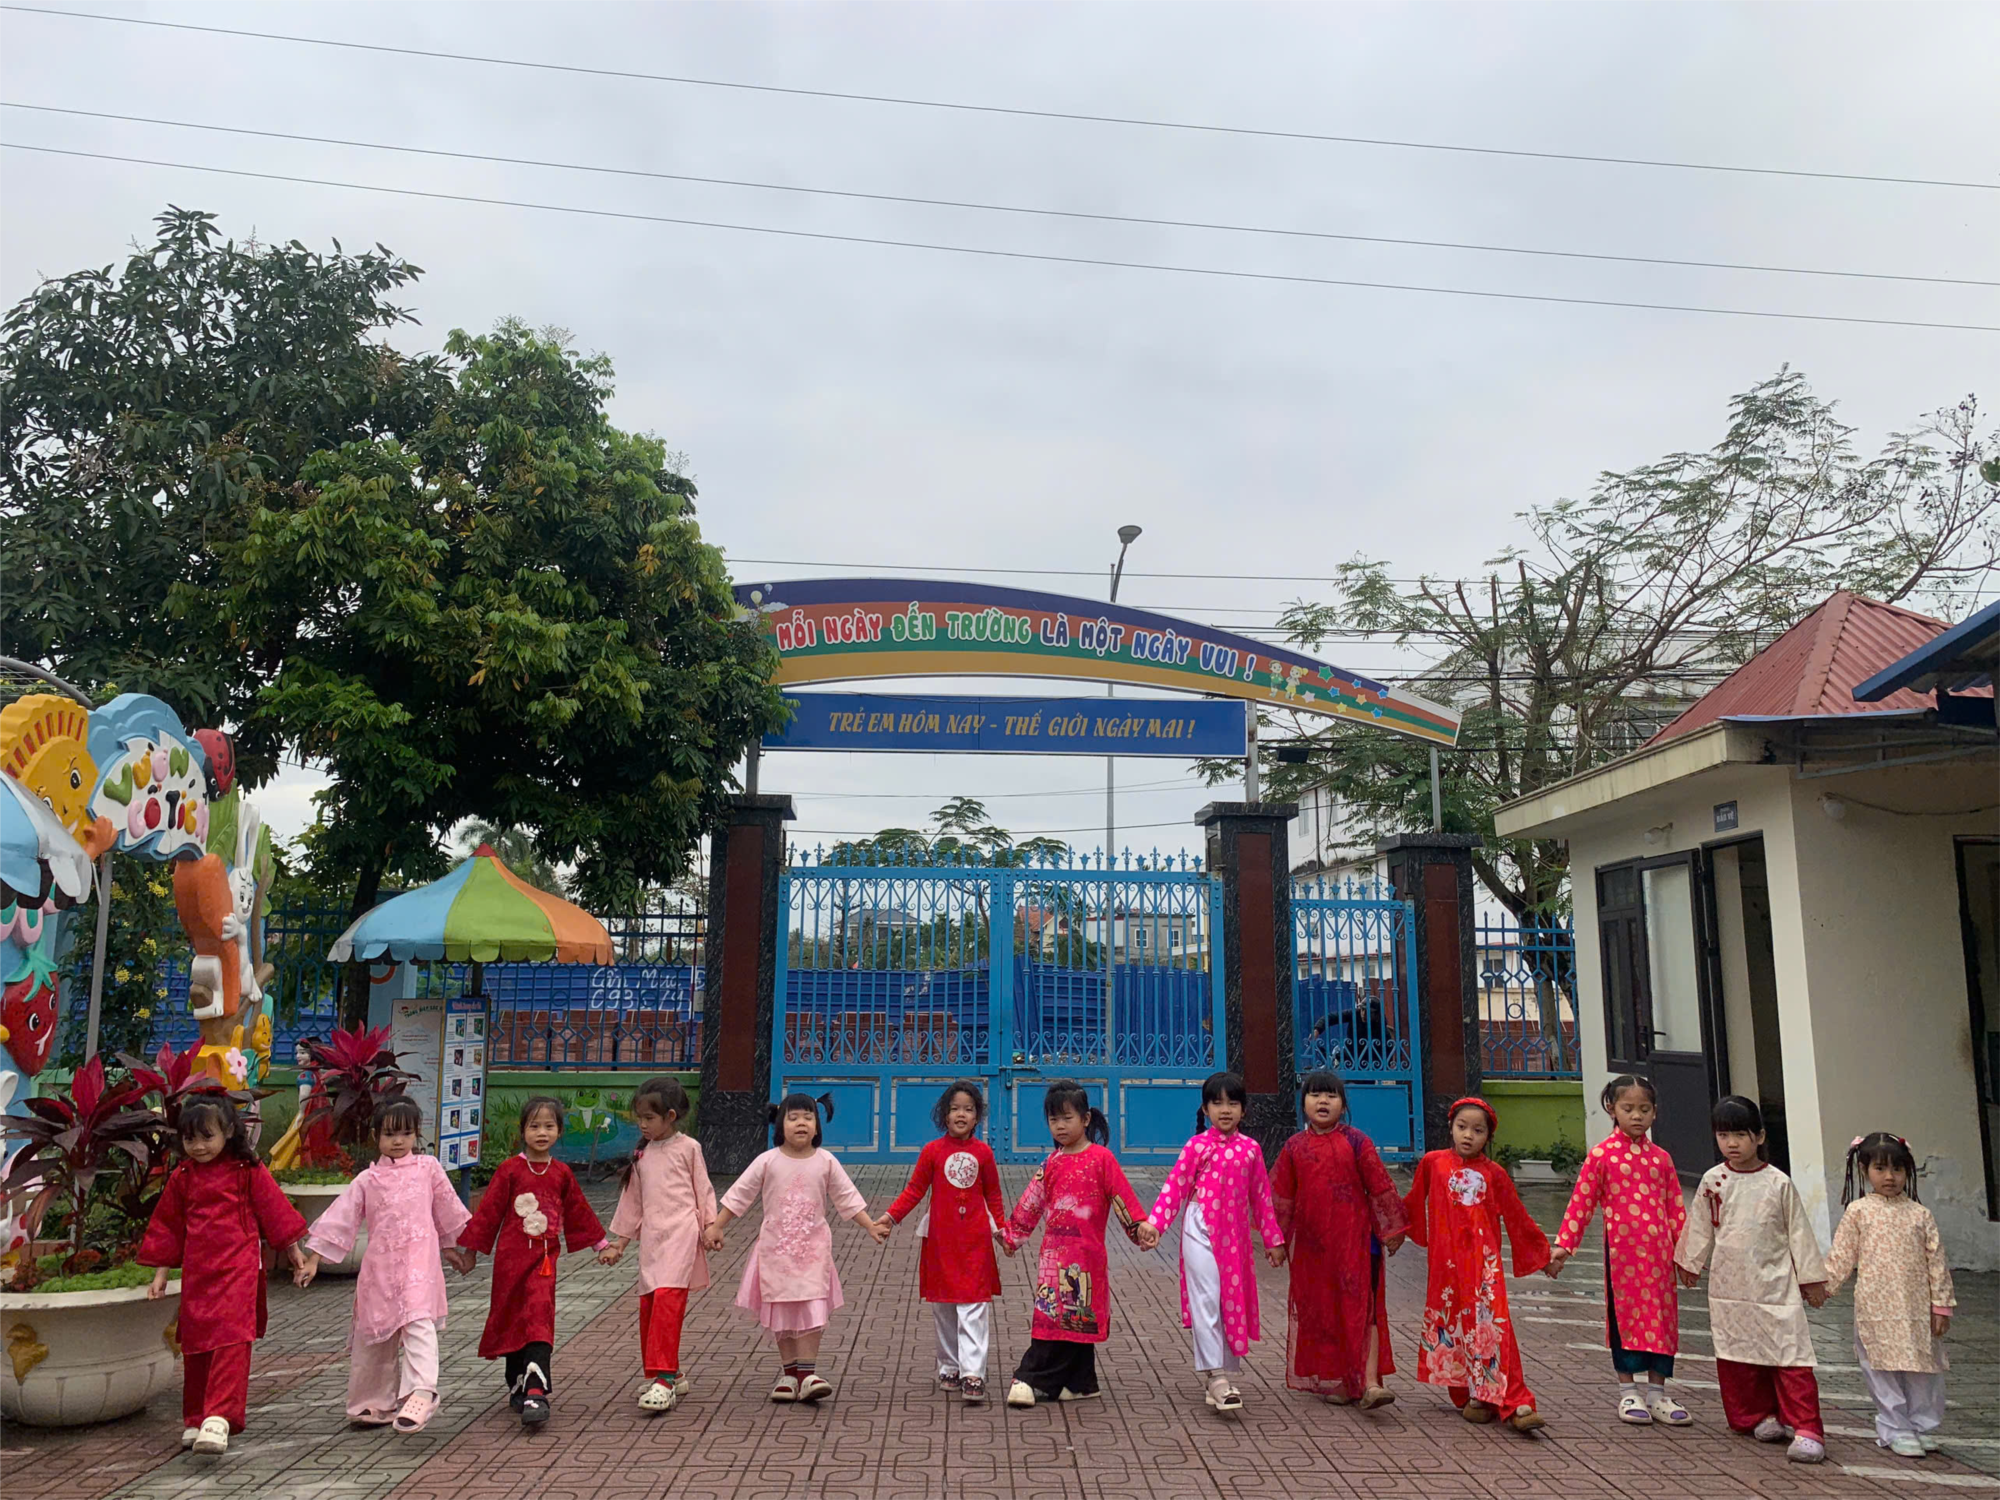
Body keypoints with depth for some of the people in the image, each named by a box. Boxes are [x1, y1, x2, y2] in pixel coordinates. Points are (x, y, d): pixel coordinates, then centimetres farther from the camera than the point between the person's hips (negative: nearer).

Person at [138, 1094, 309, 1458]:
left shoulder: (248, 1171, -2)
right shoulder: (182, 1178, 9)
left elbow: (274, 1211, 4)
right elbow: (167, 1227, 17)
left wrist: (294, 1250, 7)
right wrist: (161, 1274, 16)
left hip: (238, 1268, -4)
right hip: (197, 1273, 4)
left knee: (231, 1340, -15)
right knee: (195, 1345, 10)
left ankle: (219, 1418, -20)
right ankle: (194, 1420, 24)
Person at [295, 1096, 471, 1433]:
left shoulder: (428, 1169, 7)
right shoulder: (368, 1180, 9)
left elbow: (448, 1212, 17)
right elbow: (340, 1218, 7)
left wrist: (463, 1248, 24)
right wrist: (313, 1259, 2)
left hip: (419, 1262, -3)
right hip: (380, 1266, 3)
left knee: (419, 1322, -21)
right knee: (374, 1333, 11)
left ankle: (420, 1393, -28)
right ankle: (376, 1404, 28)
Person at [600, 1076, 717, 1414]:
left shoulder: (688, 1147, 1)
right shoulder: (642, 1154, 16)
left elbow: (703, 1189, 4)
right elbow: (632, 1200, 21)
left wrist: (711, 1226, -5)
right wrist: (619, 1243, 20)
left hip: (681, 1231, -6)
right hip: (651, 1234, 6)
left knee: (668, 1298, -18)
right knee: (648, 1304, 5)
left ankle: (664, 1380, -20)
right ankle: (671, 1375, 19)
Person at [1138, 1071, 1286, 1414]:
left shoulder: (1250, 1149, 7)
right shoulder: (1197, 1146, -3)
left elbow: (1261, 1196, 13)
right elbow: (1175, 1187, -8)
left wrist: (1273, 1239, 15)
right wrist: (1153, 1223, -18)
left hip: (1235, 1235, 4)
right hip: (1201, 1229, -4)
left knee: (1233, 1302, 9)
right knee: (1207, 1299, -10)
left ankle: (1224, 1373, 21)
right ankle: (1215, 1376, -8)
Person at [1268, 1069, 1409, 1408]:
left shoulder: (1356, 1142, -4)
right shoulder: (1294, 1147, 3)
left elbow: (1380, 1188, 0)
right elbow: (1280, 1197, 9)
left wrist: (1391, 1230, 3)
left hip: (1355, 1240, -2)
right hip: (1311, 1244, 3)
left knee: (1363, 1308, -6)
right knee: (1320, 1310, 10)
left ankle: (1370, 1382, -8)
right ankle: (1330, 1381, 23)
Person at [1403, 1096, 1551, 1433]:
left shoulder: (1493, 1173, 3)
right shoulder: (1432, 1163, 4)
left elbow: (1517, 1217, 11)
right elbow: (1413, 1204, 18)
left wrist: (1543, 1252, 14)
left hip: (1483, 1261, -1)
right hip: (1447, 1262, 1)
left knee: (1492, 1325, -10)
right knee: (1454, 1324, 3)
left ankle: (1512, 1403, -11)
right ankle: (1470, 1396, 15)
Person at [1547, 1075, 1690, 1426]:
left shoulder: (1661, 1158, 8)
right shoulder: (1601, 1155, -3)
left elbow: (1675, 1209, 11)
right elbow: (1581, 1203, -3)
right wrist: (1563, 1245, -7)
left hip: (1659, 1250, 3)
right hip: (1621, 1249, -3)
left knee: (1662, 1317, 7)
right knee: (1625, 1315, 3)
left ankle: (1656, 1393, 19)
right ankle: (1628, 1392, 16)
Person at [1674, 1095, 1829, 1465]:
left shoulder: (1778, 1183, -4)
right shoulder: (1712, 1181, 2)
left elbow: (1798, 1232, 3)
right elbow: (1700, 1227, 13)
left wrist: (1810, 1278, 5)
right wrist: (1691, 1264, 20)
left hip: (1774, 1285, -3)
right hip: (1729, 1285, 3)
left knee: (1791, 1354, -8)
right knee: (1736, 1356, 9)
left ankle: (1806, 1430, -5)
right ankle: (1757, 1416, 25)